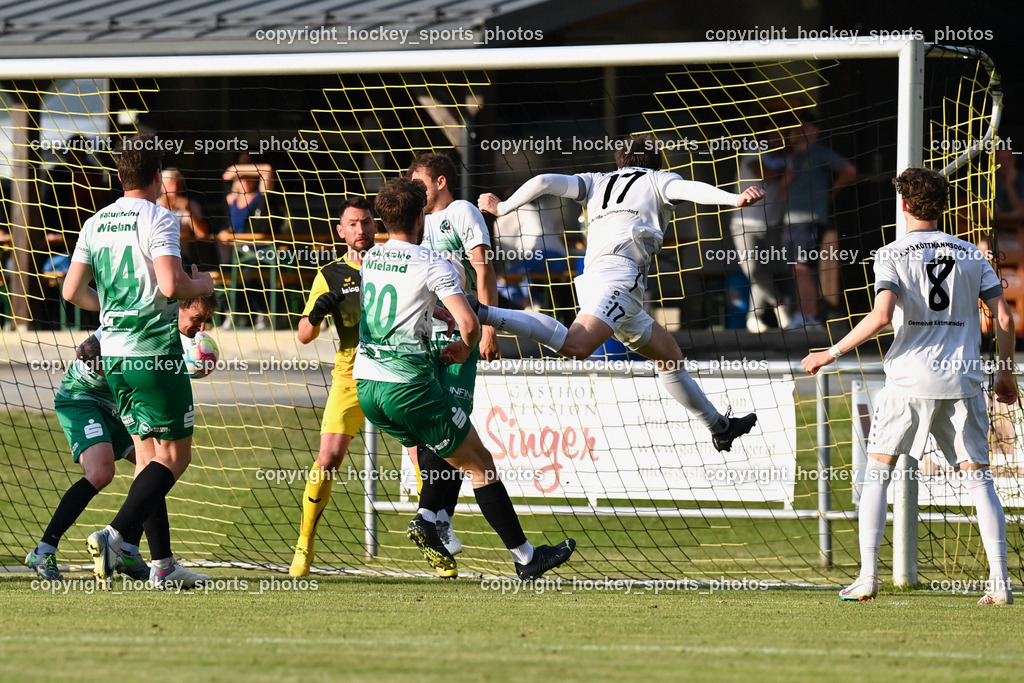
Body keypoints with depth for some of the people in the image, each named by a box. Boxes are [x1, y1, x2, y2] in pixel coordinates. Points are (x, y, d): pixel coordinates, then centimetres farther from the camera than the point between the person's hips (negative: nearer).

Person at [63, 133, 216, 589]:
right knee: (173, 455, -2)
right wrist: (202, 285, 0)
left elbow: (72, 291, 8)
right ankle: (114, 536, -19)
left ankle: (162, 562, 12)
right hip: (155, 350, -7)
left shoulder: (96, 223, 9)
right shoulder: (158, 219, -11)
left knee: (147, 452, 14)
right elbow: (171, 286, -21)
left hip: (113, 351, 7)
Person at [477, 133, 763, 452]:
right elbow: (688, 189, -4)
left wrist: (502, 208, 30)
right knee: (576, 345, -31)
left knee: (670, 355, 20)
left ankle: (719, 426, 25)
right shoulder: (656, 179, 17)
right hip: (619, 273, -8)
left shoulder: (597, 183, 29)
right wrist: (735, 198, -18)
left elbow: (544, 182, 19)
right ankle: (482, 313, -41)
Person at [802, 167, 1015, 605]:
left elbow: (882, 315, -17)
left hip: (910, 380, -3)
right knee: (978, 477, 6)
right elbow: (1004, 317, 5)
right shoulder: (971, 254, 9)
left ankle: (867, 578, 3)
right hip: (963, 380, 3)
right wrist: (1005, 374, 17)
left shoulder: (892, 255, -2)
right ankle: (999, 582, -4)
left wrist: (832, 353, -8)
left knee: (877, 473, 11)